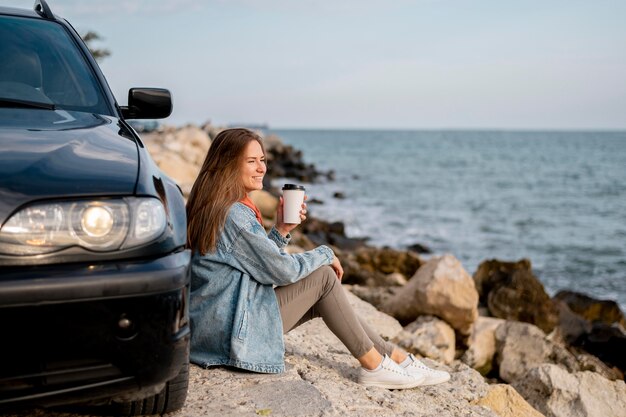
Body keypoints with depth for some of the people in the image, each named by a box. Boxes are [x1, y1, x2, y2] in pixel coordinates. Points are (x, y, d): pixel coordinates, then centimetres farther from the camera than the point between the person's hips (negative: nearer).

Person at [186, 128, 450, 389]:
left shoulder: (213, 208, 10)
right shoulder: (233, 215, -21)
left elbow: (259, 261, 14)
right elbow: (283, 270, -19)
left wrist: (280, 230, 1)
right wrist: (325, 254, -3)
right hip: (234, 331, -10)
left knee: (321, 299, 11)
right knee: (323, 276, -7)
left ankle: (397, 358, 14)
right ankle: (374, 366, 2)